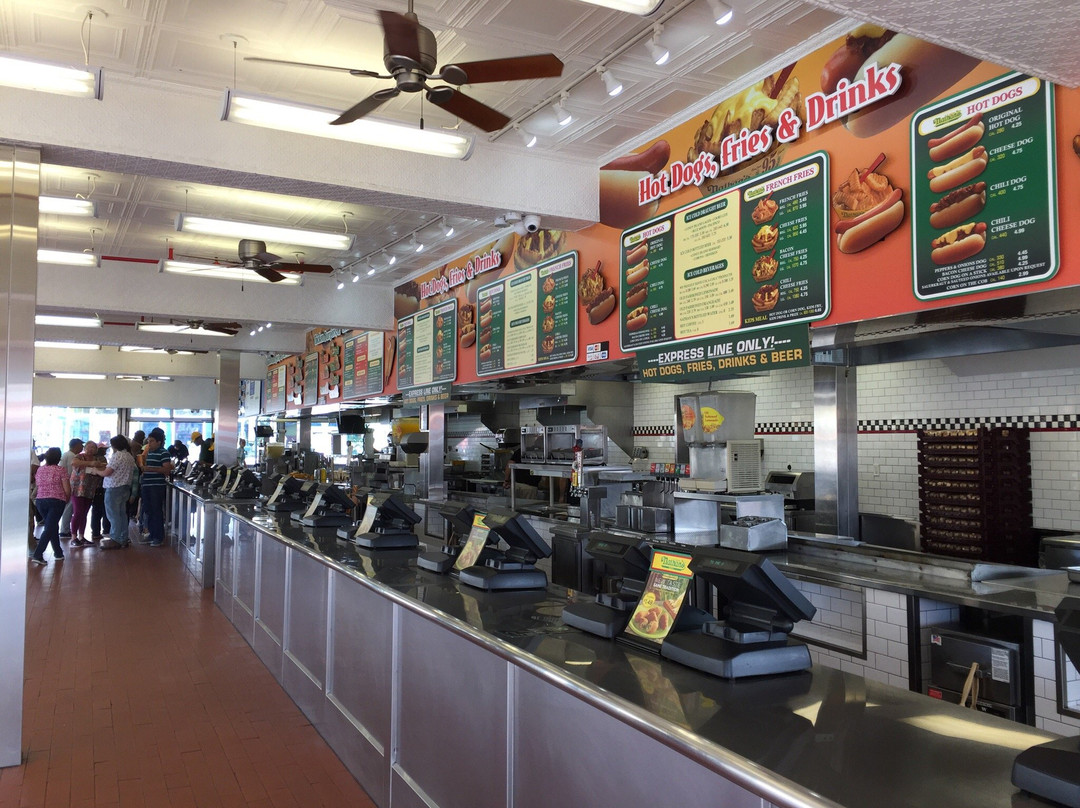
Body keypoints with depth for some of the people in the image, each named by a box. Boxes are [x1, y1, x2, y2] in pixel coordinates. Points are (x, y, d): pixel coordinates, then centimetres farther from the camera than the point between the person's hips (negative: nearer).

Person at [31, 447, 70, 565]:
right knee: (49, 528, -7)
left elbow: (38, 485, 13)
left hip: (40, 501, 5)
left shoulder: (40, 469, 9)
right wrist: (67, 499, 10)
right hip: (56, 501, -5)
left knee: (53, 526, 18)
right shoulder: (60, 470, -5)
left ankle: (58, 553, 22)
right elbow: (67, 489, -8)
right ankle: (37, 555, -18)